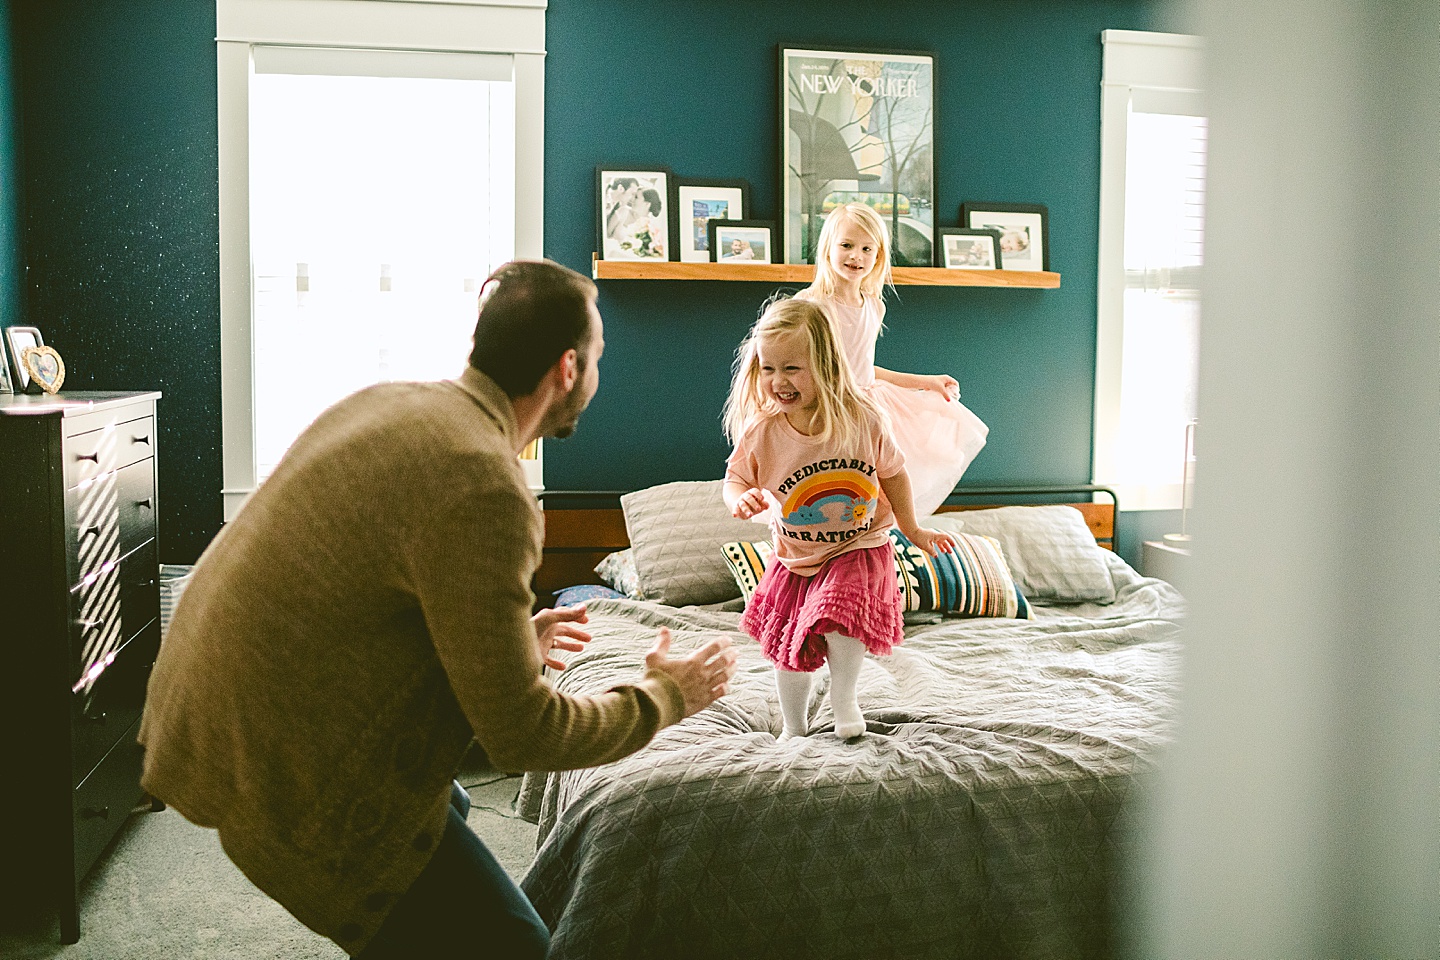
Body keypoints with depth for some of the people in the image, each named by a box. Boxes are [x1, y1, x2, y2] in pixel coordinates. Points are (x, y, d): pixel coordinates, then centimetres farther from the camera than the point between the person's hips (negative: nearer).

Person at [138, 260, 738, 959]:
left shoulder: (385, 402, 4)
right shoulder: (487, 489, -24)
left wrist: (511, 638, 23)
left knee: (446, 806, 31)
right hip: (289, 783, -10)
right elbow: (519, 735, -20)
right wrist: (665, 696, -4)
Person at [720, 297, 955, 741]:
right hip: (795, 559, 3)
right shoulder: (761, 431, -16)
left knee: (839, 619, -26)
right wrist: (742, 500, -26)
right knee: (789, 645, 9)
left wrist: (912, 529, 9)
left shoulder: (861, 420, -16)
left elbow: (892, 473, 1)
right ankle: (794, 727, 34)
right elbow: (735, 479, -1)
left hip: (858, 550, -2)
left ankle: (844, 696, 4)